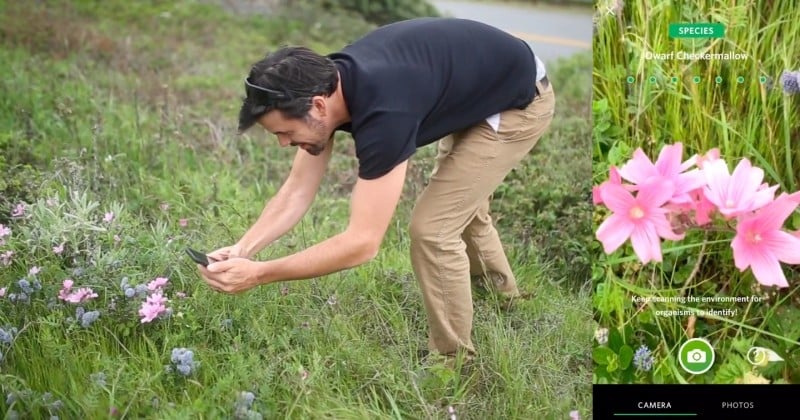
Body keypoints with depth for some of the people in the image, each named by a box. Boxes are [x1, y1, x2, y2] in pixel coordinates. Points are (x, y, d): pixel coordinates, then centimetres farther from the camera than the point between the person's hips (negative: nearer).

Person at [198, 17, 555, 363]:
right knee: (459, 207, 26)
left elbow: (363, 242, -39)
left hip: (520, 101, -9)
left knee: (433, 229, -11)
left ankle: (453, 362, 8)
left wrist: (257, 274, -34)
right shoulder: (325, 83, -15)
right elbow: (296, 192, -7)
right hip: (478, 90, 9)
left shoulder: (383, 111, -40)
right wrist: (241, 250, -20)